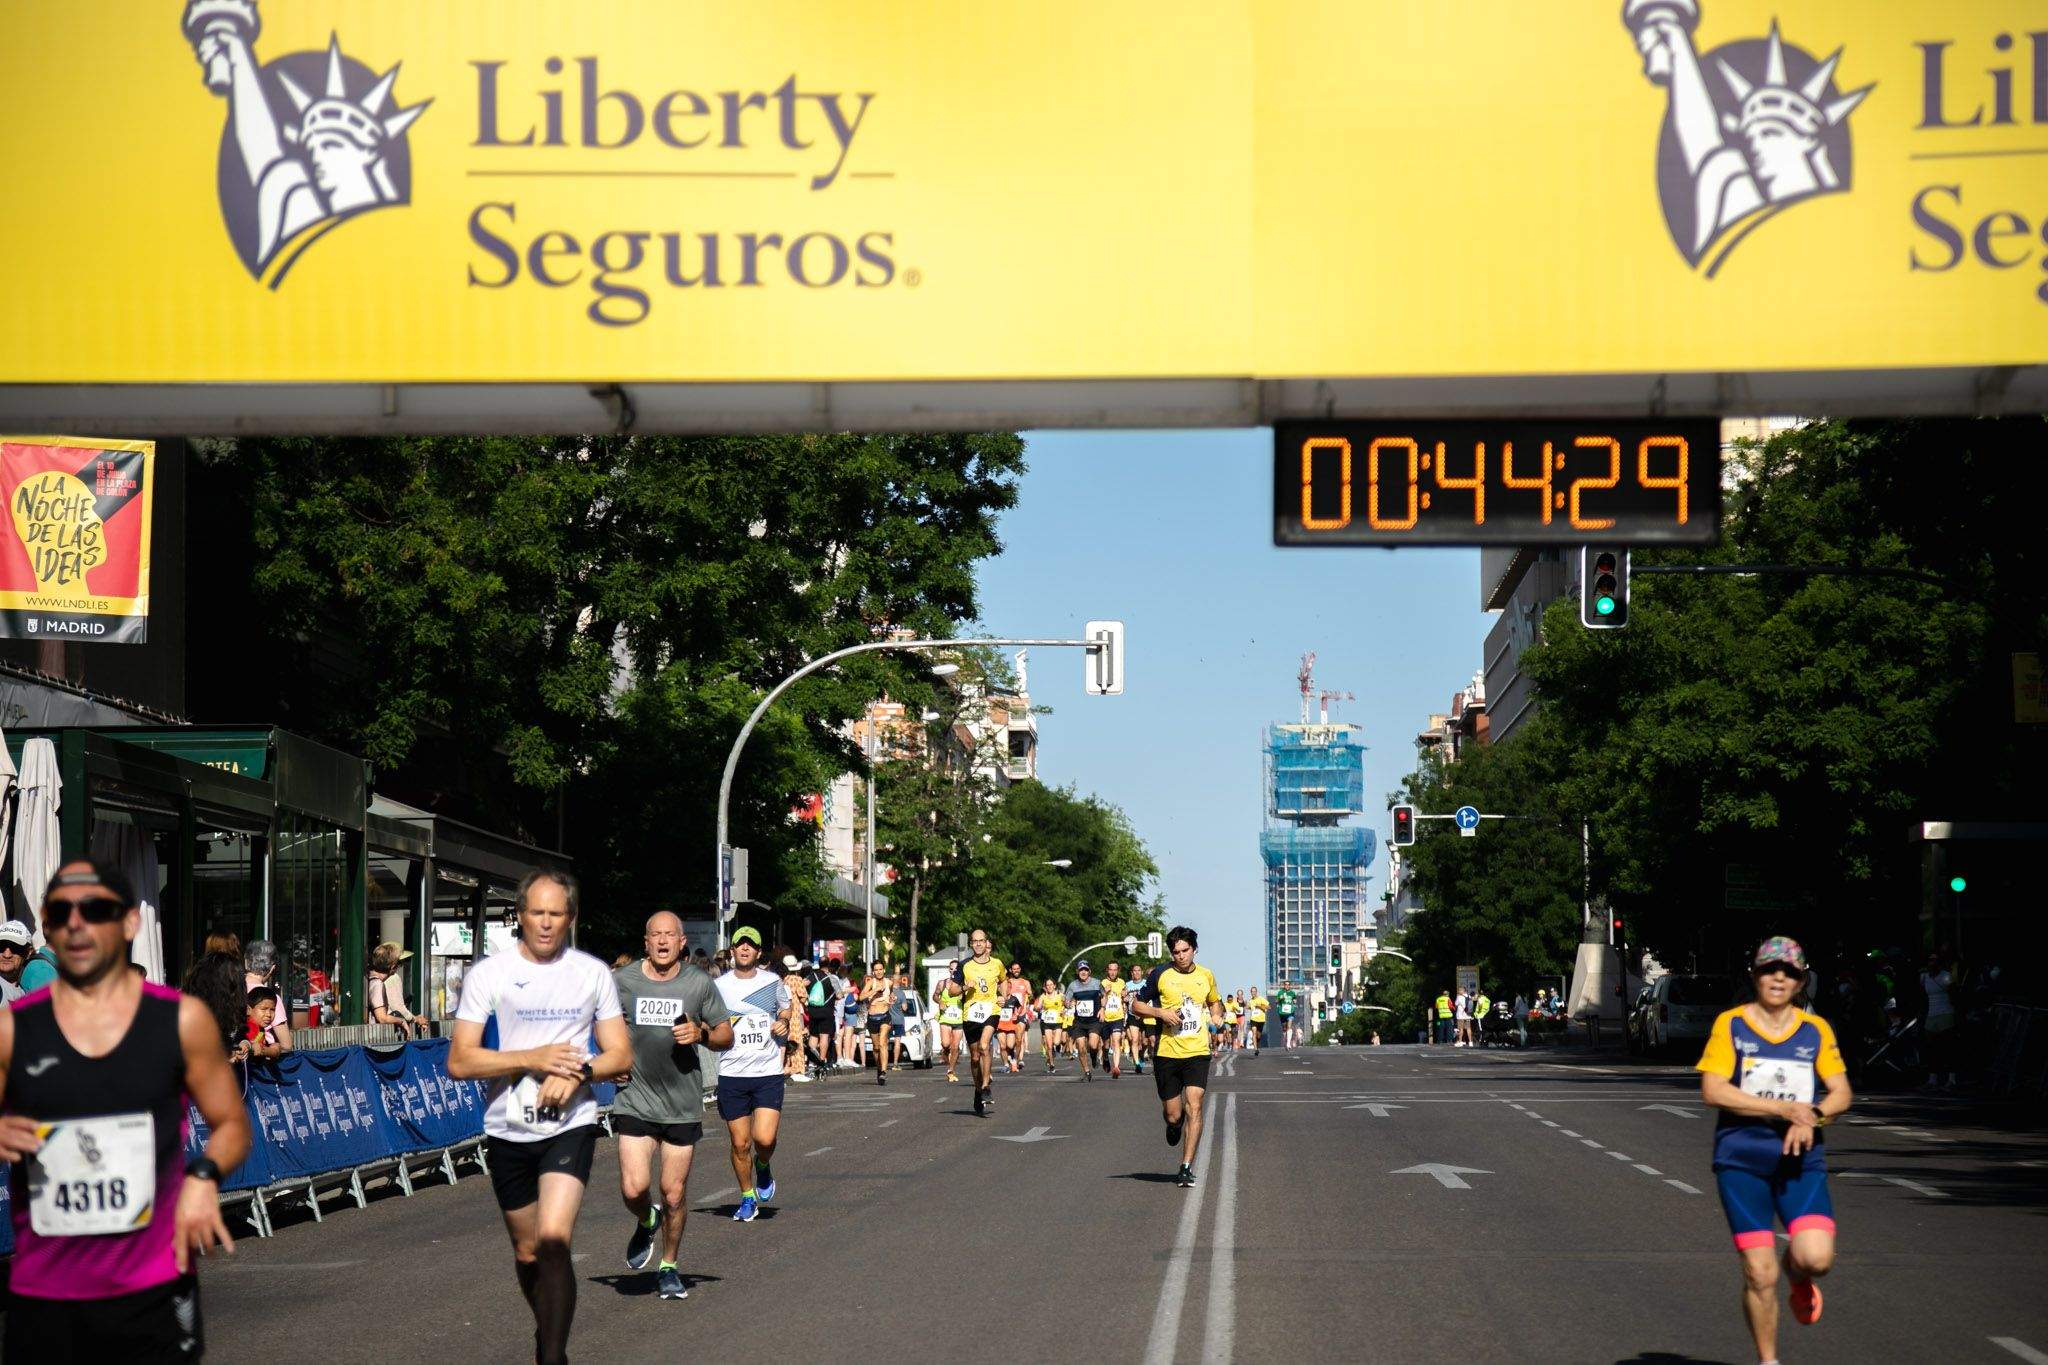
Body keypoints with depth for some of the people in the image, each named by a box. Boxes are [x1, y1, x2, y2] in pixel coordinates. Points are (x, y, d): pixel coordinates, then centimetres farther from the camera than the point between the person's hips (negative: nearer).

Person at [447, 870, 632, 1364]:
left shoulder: (593, 973, 3)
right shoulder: (488, 973, -2)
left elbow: (621, 1056, 4)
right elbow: (459, 1062, -7)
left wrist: (578, 1072, -16)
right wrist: (533, 1059, -18)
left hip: (571, 1125, -1)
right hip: (508, 1131, 1)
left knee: (553, 1240, -21)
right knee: (527, 1253, 14)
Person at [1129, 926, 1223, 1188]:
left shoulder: (1206, 976, 8)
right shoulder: (1160, 974, -1)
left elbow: (1215, 1001, 28)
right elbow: (1137, 1005, 4)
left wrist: (1216, 1015, 5)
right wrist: (1161, 1012, -13)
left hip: (1197, 1053, 1)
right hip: (1167, 1053, -1)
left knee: (1194, 1107, -14)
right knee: (1173, 1115, 2)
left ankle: (1187, 1167, -10)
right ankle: (1174, 1125, 41)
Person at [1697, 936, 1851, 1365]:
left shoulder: (1816, 1030, 8)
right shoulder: (1730, 1024, 0)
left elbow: (1841, 1094, 7)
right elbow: (1712, 1090, -10)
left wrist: (1812, 1116, -15)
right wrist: (1785, 1109, -14)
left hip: (1802, 1161, 2)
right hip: (1741, 1160, -2)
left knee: (1816, 1257, -19)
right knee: (1759, 1273, -5)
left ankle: (1798, 1277, 19)